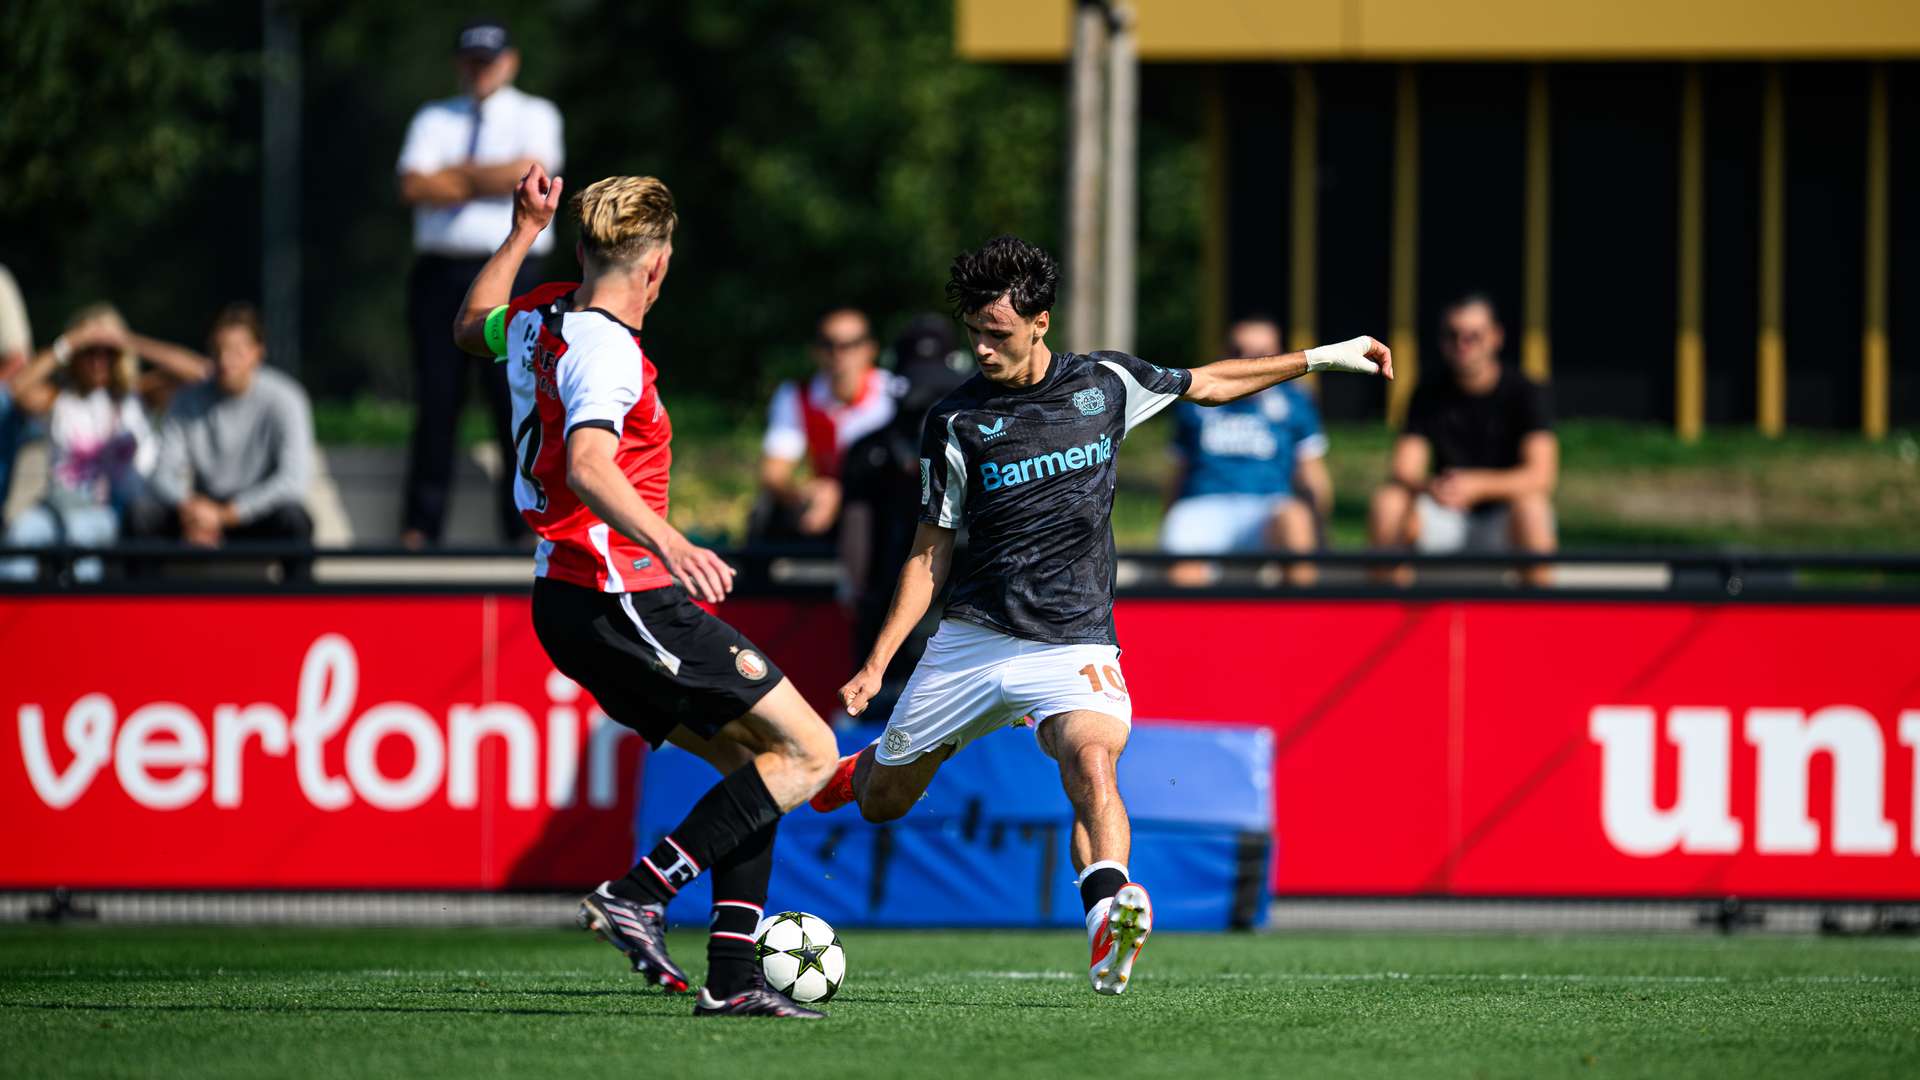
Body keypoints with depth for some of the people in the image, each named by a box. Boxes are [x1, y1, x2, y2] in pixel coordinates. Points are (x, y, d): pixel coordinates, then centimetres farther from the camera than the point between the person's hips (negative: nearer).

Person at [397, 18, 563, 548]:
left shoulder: (534, 116, 10)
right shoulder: (433, 119, 15)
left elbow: (528, 173, -10)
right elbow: (413, 187, -2)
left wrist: (456, 172, -2)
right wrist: (489, 181, -5)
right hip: (440, 271, 2)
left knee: (517, 402, -8)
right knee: (436, 402, 1)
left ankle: (524, 523, -5)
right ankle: (420, 527, 3)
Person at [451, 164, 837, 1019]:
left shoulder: (539, 318, 10)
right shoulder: (605, 349, -16)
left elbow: (473, 330, 35)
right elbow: (587, 468, -33)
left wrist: (523, 232, 38)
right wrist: (667, 542, -45)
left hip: (567, 602, 10)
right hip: (619, 596, -10)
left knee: (756, 759, 13)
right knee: (808, 752, -9)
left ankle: (732, 978, 6)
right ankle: (639, 895, -14)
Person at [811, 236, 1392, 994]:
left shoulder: (1105, 384, 2)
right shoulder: (956, 420, -1)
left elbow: (1207, 385, 22)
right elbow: (931, 553, 4)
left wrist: (1319, 358, 21)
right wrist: (878, 662, -2)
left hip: (1075, 645, -1)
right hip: (972, 640, 1)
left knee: (1091, 760, -32)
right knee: (880, 802, 10)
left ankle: (1108, 918, -47)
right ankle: (861, 766, 47)